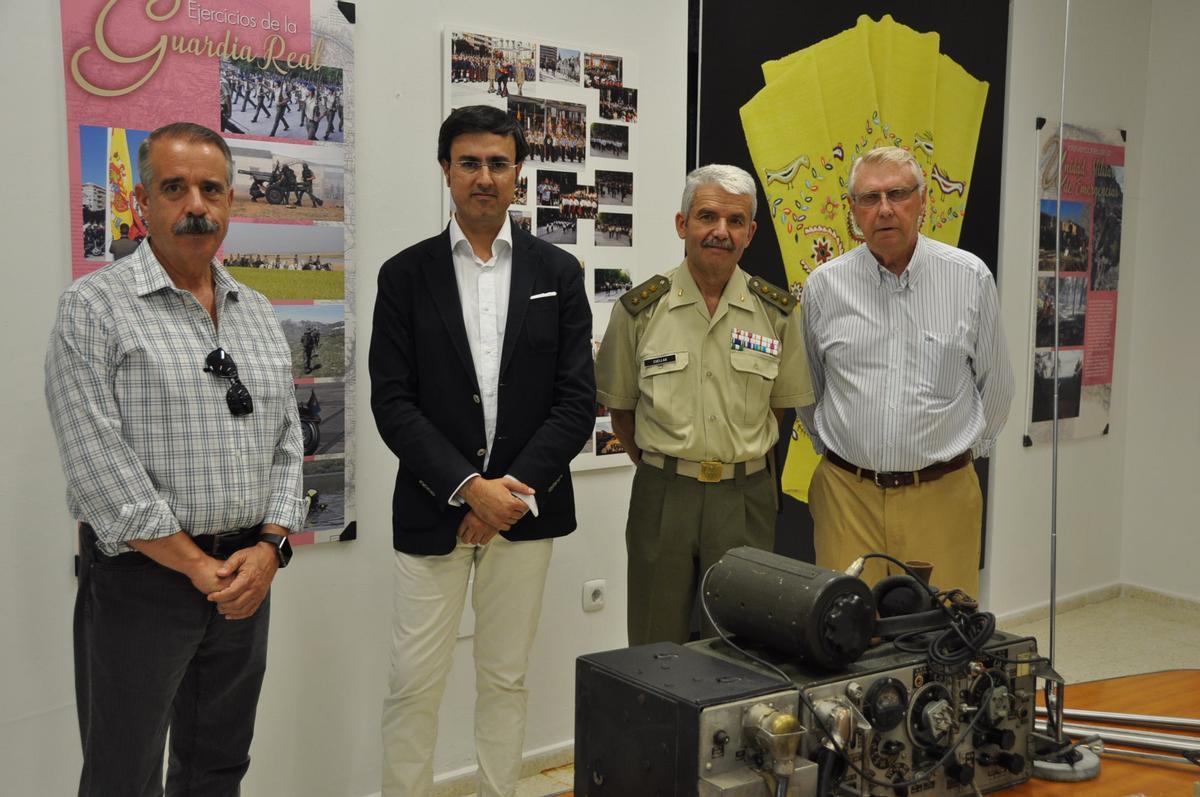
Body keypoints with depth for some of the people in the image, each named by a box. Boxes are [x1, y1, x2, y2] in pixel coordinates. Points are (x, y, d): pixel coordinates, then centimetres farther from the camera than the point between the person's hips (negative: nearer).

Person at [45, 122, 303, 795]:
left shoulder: (260, 315, 11)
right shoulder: (95, 308, -8)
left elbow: (287, 442, 10)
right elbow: (98, 464, -15)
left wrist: (269, 547, -6)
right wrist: (199, 567, -13)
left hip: (247, 579, 5)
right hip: (141, 581, -5)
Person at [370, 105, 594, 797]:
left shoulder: (559, 273, 5)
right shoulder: (406, 274, 2)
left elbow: (576, 401, -1)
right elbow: (393, 402, -5)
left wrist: (514, 492, -10)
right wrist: (469, 487, -14)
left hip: (525, 508, 1)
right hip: (433, 512, -1)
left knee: (506, 680, 13)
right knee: (413, 685, 3)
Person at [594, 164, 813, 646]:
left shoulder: (777, 312, 1)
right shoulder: (639, 309, -2)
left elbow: (781, 402, 11)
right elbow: (620, 406, 7)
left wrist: (739, 459, 8)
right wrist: (660, 466, 8)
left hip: (746, 496, 1)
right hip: (662, 495, 0)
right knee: (656, 648, 8)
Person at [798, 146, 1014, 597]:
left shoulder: (971, 278, 0)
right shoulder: (824, 285, 2)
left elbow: (996, 383, 10)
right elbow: (805, 387, 14)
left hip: (941, 494, 0)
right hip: (847, 493, 1)